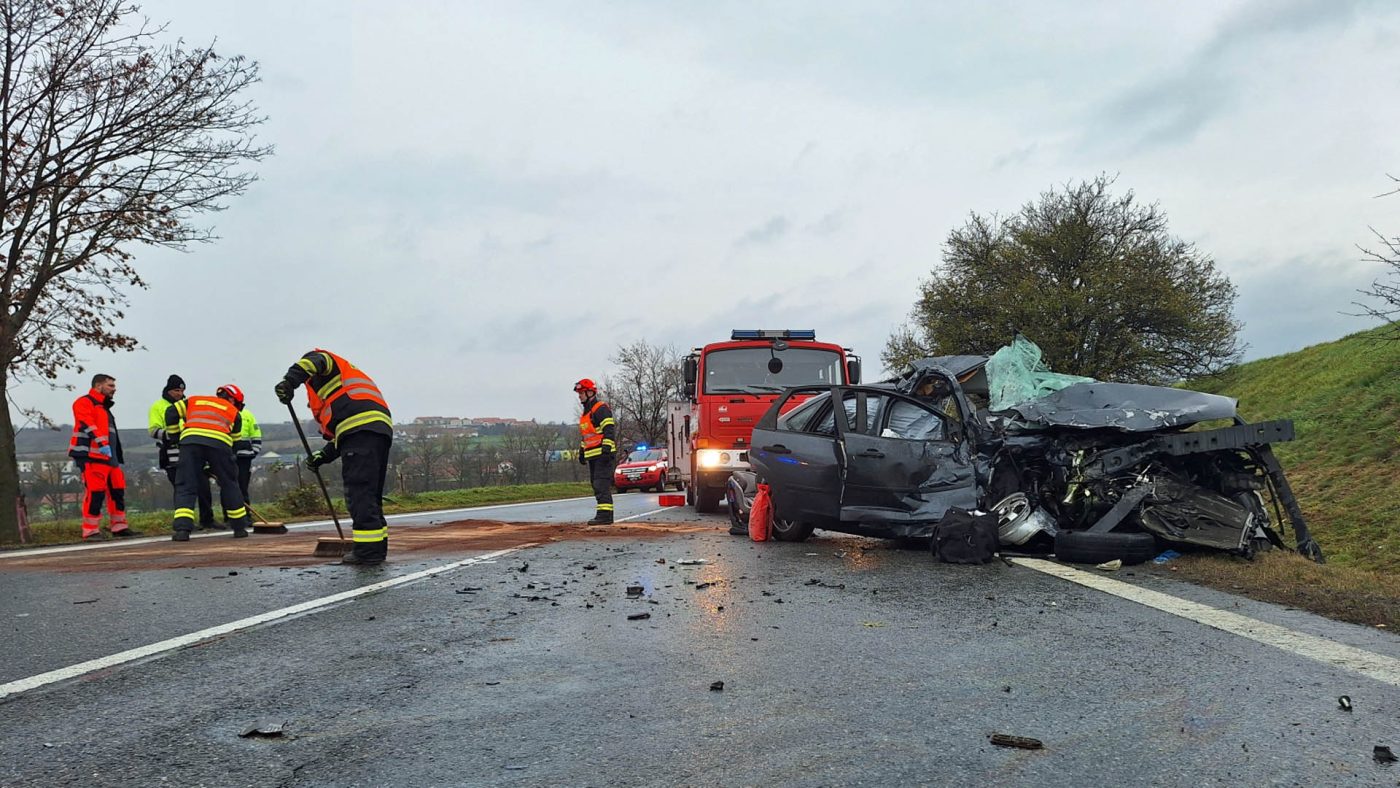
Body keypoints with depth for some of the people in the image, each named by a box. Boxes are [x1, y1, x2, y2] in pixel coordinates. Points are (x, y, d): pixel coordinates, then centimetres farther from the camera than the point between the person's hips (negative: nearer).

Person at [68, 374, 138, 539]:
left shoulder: (104, 408, 28)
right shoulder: (85, 402, -1)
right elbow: (87, 424, -17)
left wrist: (117, 459, 27)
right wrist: (101, 443, -28)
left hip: (109, 458, 10)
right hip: (92, 457, -10)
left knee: (117, 491, 10)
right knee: (95, 492, -13)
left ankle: (119, 527, 17)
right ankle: (90, 531, -10)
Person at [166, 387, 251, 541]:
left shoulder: (194, 400, 33)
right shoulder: (234, 412, 28)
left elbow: (171, 412, 21)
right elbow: (233, 438, 26)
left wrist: (175, 435, 31)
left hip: (190, 440, 1)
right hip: (219, 443, -1)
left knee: (185, 486, 6)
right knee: (229, 485, 16)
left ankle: (182, 528, -10)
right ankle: (240, 527, 22)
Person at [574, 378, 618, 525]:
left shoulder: (601, 409, -10)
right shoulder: (585, 413, 22)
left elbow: (609, 430, -19)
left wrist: (606, 448, -25)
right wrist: (581, 452, 26)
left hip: (603, 454, -10)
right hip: (592, 456, 10)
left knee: (602, 485, -14)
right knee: (596, 485, 10)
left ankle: (605, 515, -17)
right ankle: (603, 514, 13)